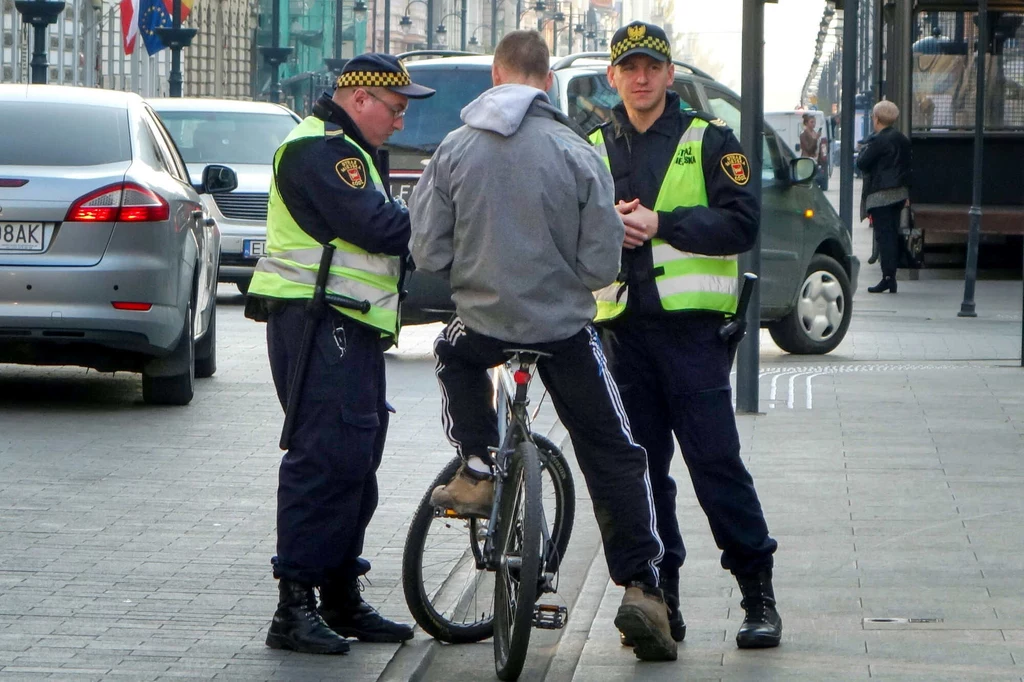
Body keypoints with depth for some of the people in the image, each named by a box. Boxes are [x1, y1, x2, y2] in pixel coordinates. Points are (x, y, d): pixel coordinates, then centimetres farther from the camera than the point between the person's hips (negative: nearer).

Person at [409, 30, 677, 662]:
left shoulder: (455, 149, -5)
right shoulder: (574, 151, -10)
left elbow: (428, 252, -1)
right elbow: (603, 261, -7)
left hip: (481, 321, 1)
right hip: (566, 327, -1)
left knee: (456, 360, 38)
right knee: (614, 459, 9)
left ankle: (478, 471, 24)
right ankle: (641, 586, 1)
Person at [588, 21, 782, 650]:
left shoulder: (709, 140, 4)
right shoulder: (594, 149, 16)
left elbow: (742, 222, -6)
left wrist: (660, 223, -14)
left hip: (691, 324, -4)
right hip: (623, 326, 4)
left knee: (716, 461, -7)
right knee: (639, 468, 5)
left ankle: (759, 593, 0)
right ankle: (659, 597, 12)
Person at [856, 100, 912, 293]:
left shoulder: (878, 141, -14)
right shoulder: (902, 139, 12)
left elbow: (862, 163, -14)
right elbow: (908, 166, 17)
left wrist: (864, 147, 4)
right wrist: (907, 193, 21)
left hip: (881, 194, -8)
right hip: (899, 193, 8)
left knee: (884, 235, -8)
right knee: (893, 234, 11)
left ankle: (887, 276, -14)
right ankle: (891, 278, 12)